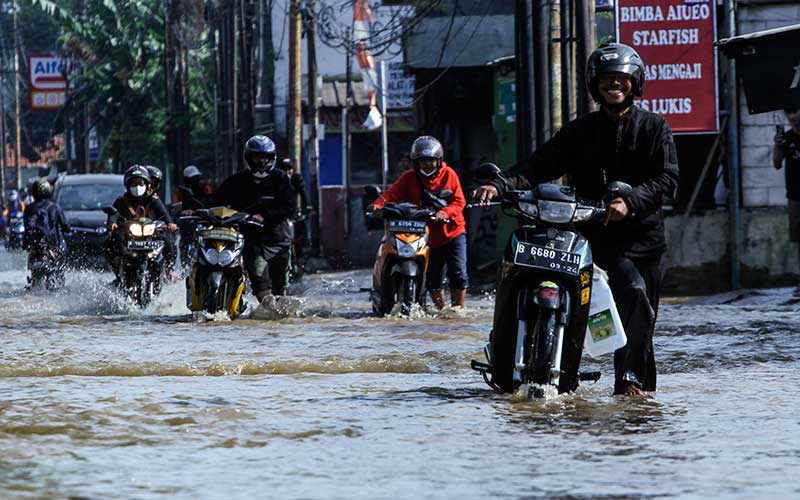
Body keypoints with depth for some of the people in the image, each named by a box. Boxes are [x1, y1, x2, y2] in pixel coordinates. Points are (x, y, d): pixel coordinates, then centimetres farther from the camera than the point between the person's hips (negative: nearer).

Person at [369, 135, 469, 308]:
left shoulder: (448, 174, -1)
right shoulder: (409, 178, 2)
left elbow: (459, 201, -7)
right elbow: (392, 194, -9)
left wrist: (445, 212, -27)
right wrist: (378, 204, -30)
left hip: (452, 231, -1)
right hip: (429, 236, 1)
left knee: (458, 275, -8)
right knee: (433, 280, 7)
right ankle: (440, 309, 24)